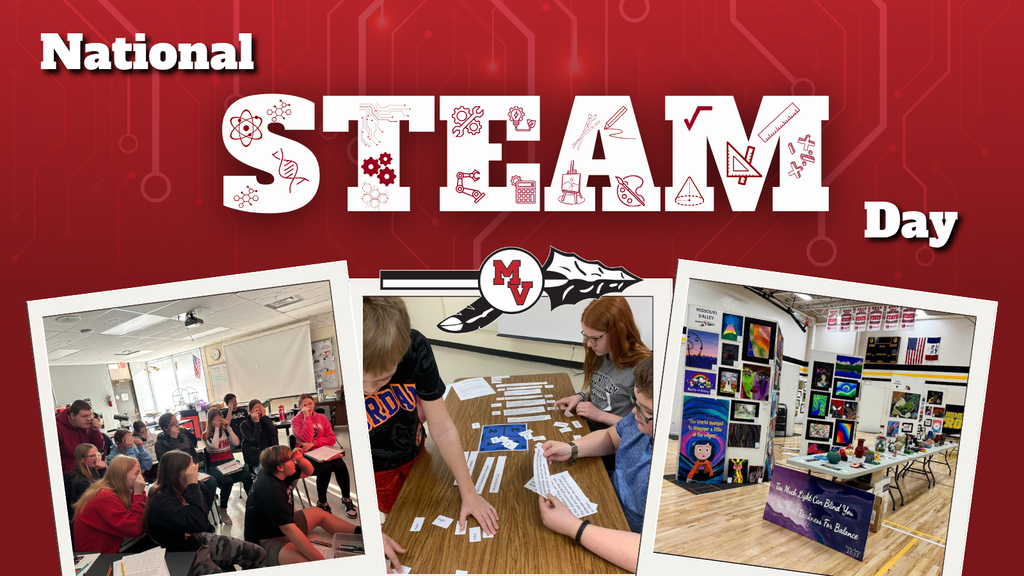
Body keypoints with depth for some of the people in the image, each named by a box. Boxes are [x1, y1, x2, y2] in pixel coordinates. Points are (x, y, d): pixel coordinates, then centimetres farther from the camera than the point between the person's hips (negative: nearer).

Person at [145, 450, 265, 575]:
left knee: (259, 555, 3)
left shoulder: (181, 490, 0)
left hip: (200, 540, 9)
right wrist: (193, 485, -31)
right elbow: (197, 524, -36)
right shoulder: (161, 502, -27)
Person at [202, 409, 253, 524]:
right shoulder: (206, 435, 5)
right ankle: (223, 511, -18)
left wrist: (228, 427, -1)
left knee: (247, 477, -29)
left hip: (230, 462, 3)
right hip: (215, 466, -3)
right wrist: (216, 428, -8)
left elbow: (236, 442, 1)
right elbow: (215, 445, -15)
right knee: (227, 481, -36)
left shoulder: (226, 431, 15)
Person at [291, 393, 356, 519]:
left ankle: (347, 499, -8)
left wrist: (314, 443, -11)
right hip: (307, 454, -4)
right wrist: (307, 417, -13)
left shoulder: (322, 418, 13)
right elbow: (307, 438, -16)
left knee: (340, 465, -27)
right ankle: (322, 503, -15)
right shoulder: (296, 421, 1)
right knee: (325, 468, -34)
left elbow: (332, 439, 4)